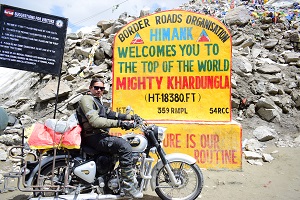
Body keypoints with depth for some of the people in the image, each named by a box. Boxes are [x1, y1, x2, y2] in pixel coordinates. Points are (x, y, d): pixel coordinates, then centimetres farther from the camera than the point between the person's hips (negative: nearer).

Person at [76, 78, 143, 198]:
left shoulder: (98, 102, 25)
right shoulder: (87, 99, -7)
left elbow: (110, 114, 21)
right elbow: (95, 121, -21)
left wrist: (130, 117, 12)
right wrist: (119, 123, -27)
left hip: (101, 136, 11)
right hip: (94, 138, -11)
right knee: (125, 147, -26)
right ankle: (128, 186, -23)